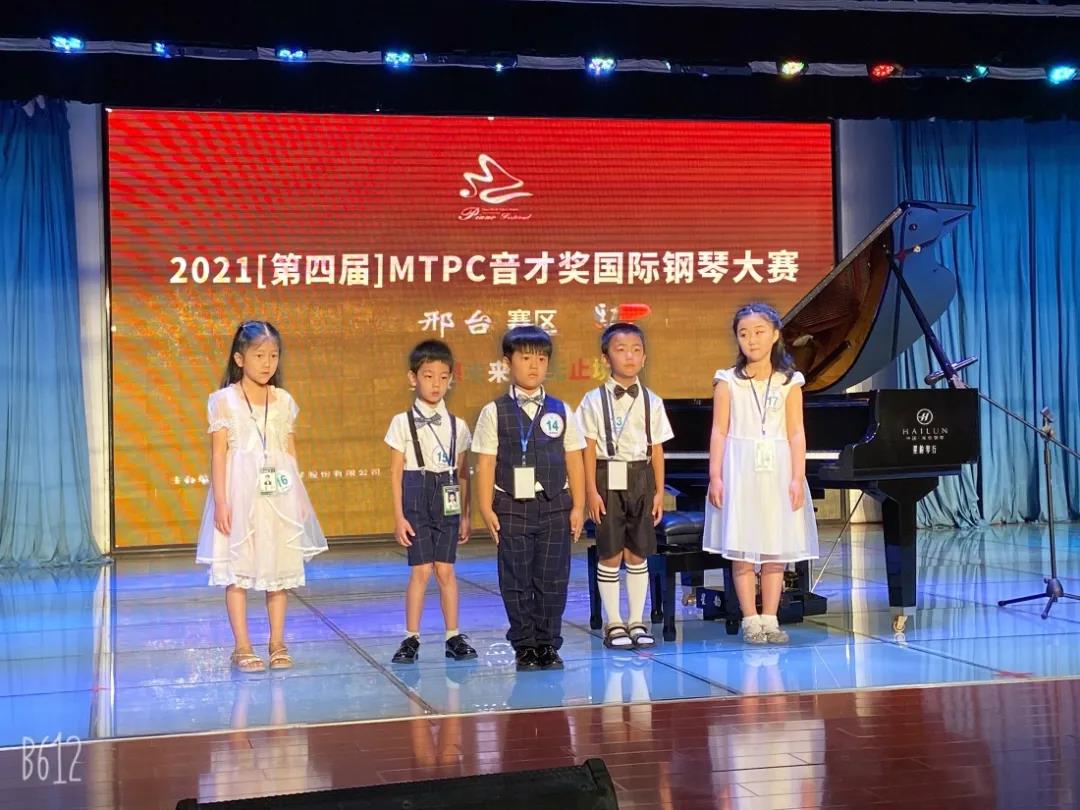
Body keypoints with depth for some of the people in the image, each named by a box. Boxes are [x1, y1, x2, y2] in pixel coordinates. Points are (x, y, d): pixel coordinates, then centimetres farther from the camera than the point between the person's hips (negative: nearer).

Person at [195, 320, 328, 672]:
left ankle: (278, 643, 16)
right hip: (240, 492, -4)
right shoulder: (224, 400, -2)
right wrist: (220, 502, -10)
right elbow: (218, 454, -4)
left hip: (279, 493, 4)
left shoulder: (284, 401, 9)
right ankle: (242, 646, 8)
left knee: (280, 567, 6)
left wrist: (300, 496, 9)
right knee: (237, 568, 0)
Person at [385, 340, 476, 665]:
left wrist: (465, 515, 10)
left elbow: (462, 473, 11)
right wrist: (399, 516, -5)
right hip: (417, 500, -2)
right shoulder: (403, 423, -1)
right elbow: (396, 472, -1)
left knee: (445, 569, 4)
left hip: (447, 503, 2)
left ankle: (454, 636, 13)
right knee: (421, 570, -4)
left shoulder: (457, 425, 7)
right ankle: (411, 638, 6)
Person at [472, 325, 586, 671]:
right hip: (512, 506, -1)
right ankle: (524, 647, 13)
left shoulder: (561, 411, 6)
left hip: (554, 505, 2)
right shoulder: (495, 412, 0)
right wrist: (486, 509, -6)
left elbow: (573, 461, 6)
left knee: (552, 580, 4)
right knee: (516, 581, 3)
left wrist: (577, 506, 2)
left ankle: (547, 645, 16)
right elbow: (486, 463, -2)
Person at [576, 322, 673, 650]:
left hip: (641, 479, 2)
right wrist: (591, 491, -8)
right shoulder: (595, 401, -2)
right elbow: (589, 449, -3)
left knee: (638, 554, 7)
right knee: (610, 555, 2)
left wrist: (659, 492, 5)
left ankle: (636, 621, 17)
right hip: (609, 480, -2)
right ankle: (614, 624, 12)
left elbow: (657, 450, 7)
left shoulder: (651, 402, 6)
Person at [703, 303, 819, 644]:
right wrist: (715, 477, -7)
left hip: (777, 472, 1)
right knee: (741, 550, -1)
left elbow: (796, 433, 2)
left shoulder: (789, 382, 5)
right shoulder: (728, 382, 3)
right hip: (740, 472, -1)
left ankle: (770, 620, 11)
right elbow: (719, 432, 0)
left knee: (776, 550, 3)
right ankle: (751, 620, 6)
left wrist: (797, 478, -6)